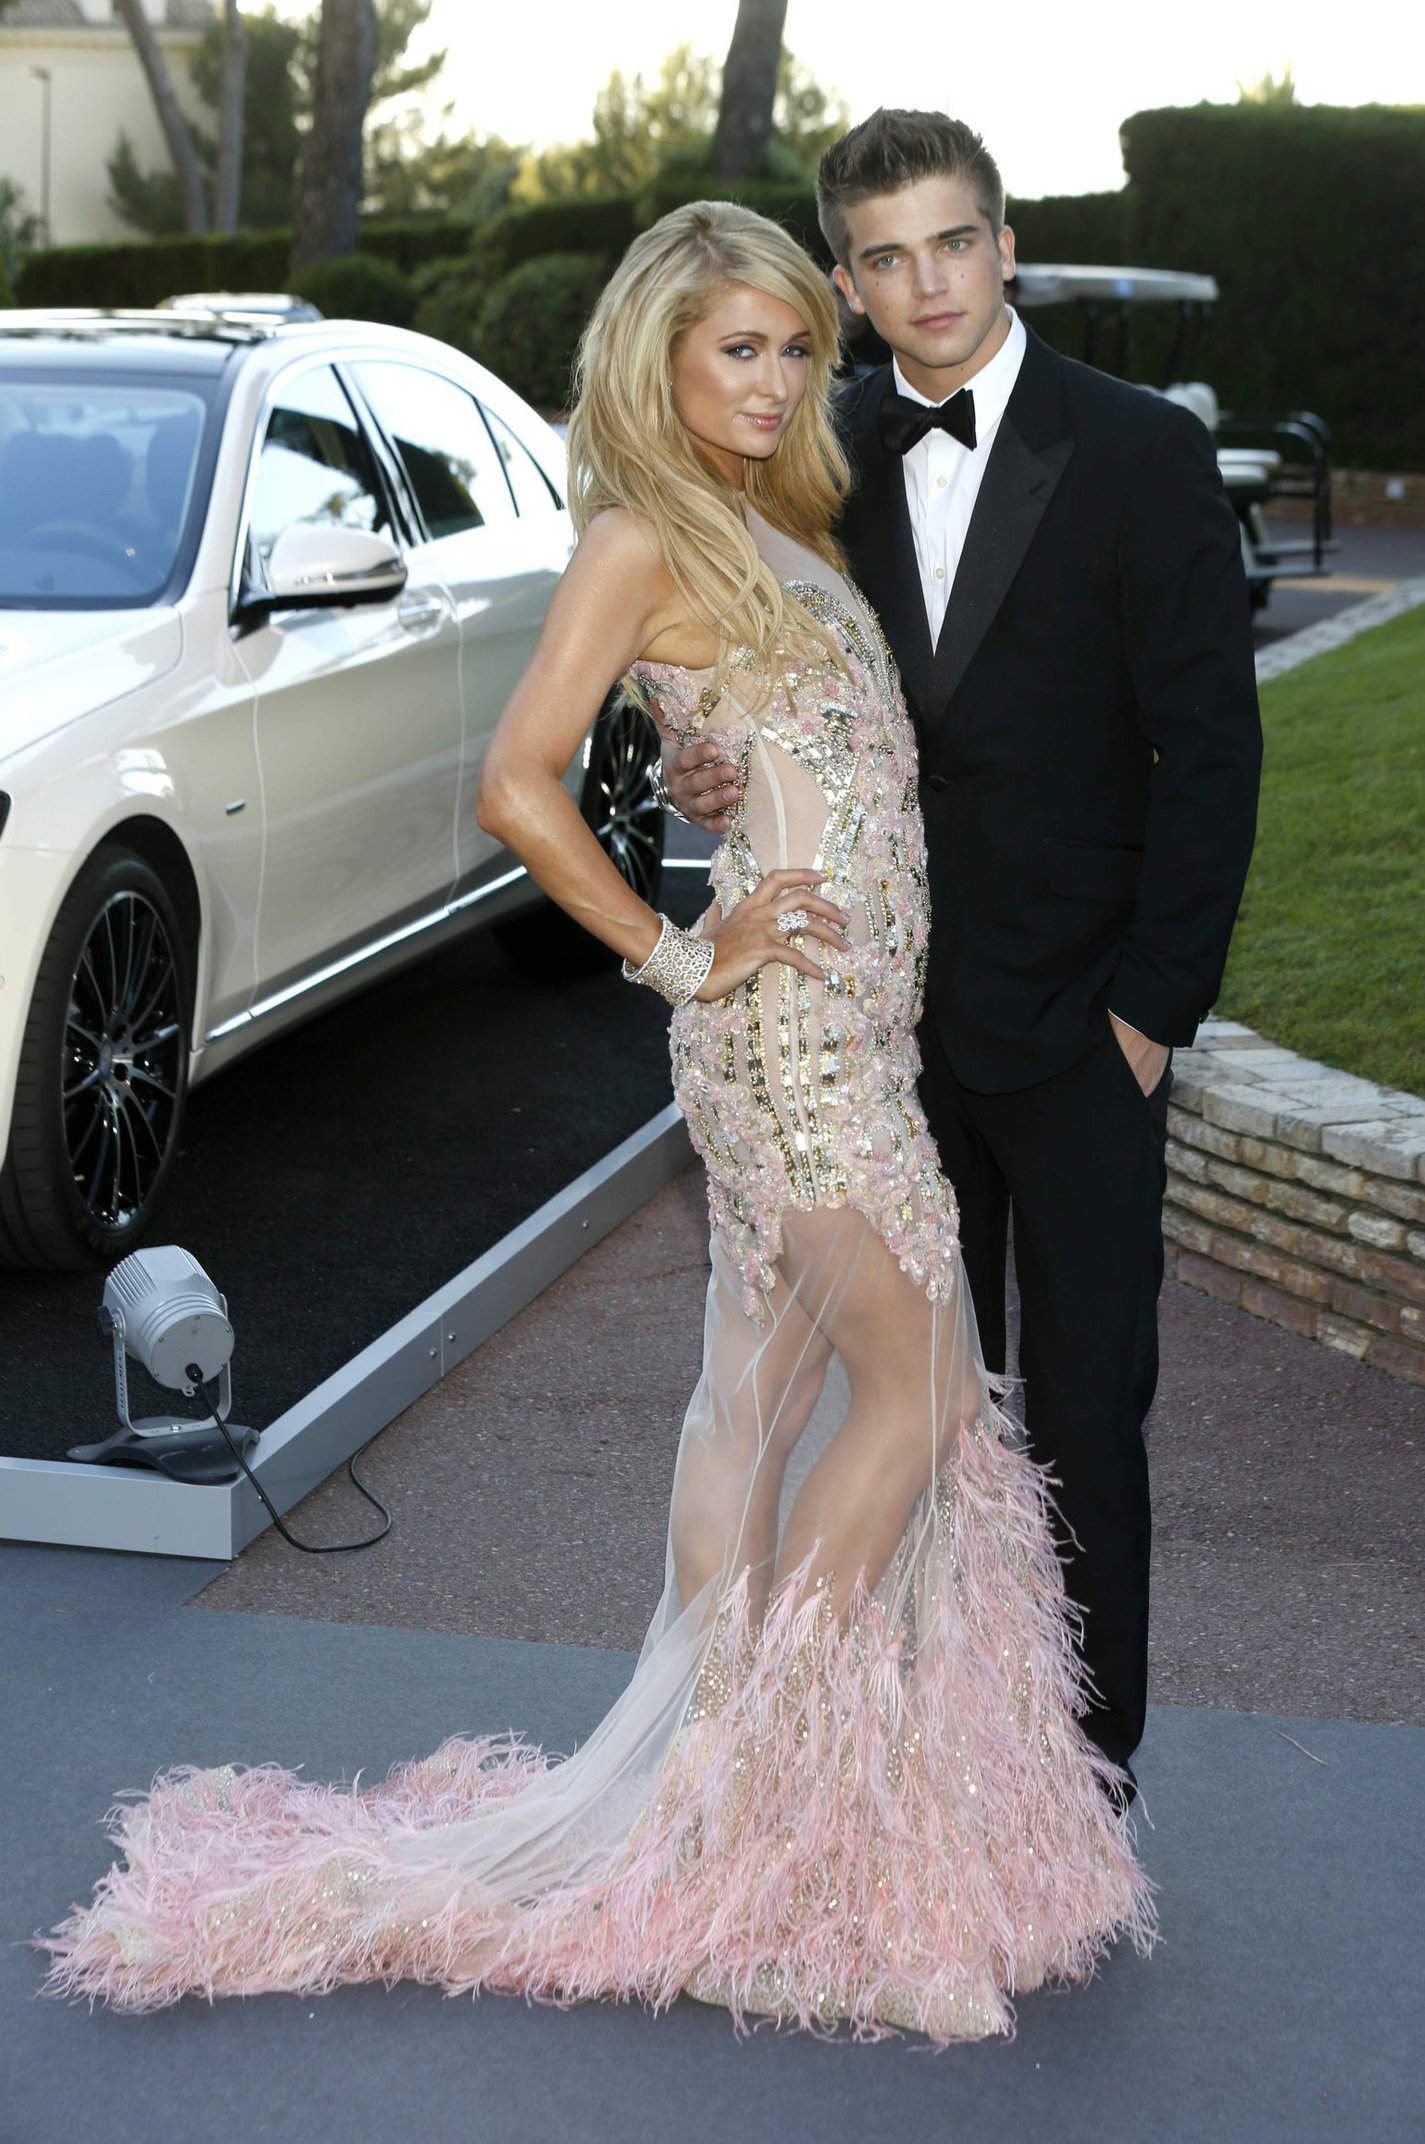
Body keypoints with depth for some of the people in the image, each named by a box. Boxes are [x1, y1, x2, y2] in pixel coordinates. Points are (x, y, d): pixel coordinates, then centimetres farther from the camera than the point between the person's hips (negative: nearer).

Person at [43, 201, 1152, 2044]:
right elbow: (517, 787, -17)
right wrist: (675, 955, -11)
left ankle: (713, 1757, 19)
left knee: (763, 1395, 11)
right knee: (924, 1387, -6)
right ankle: (765, 1765, 2)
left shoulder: (778, 526, 16)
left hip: (845, 1016, 9)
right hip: (784, 1013, -9)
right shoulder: (639, 541, -10)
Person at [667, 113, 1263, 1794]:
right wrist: (709, 771, -11)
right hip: (892, 1016, 4)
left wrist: (1152, 1006, -11)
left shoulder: (1141, 454, -7)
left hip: (1079, 1024, -4)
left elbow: (1210, 748, -8)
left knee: (1084, 1403, 5)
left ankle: (1085, 1737, 19)